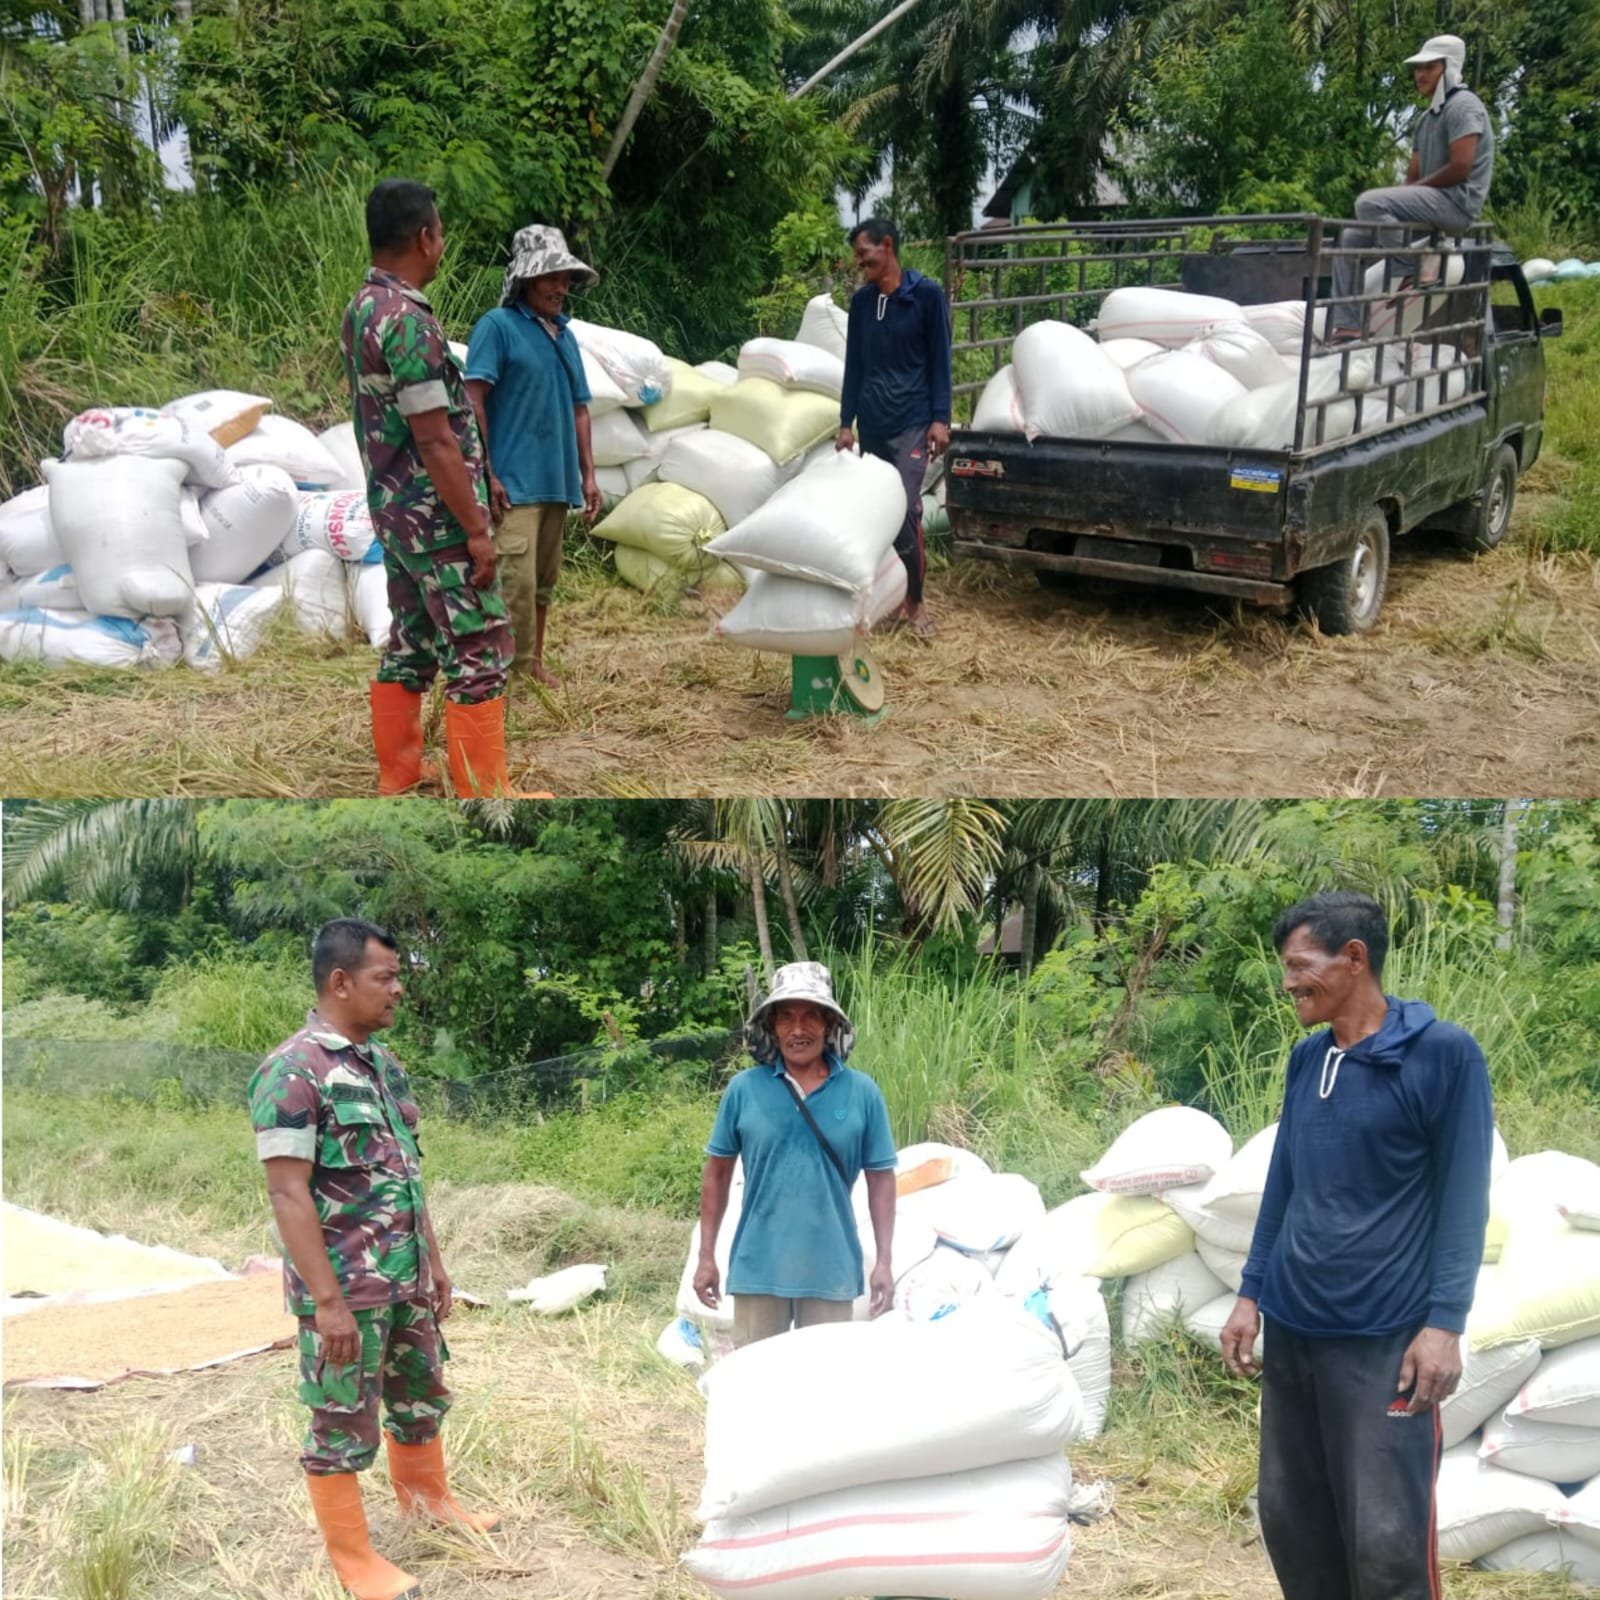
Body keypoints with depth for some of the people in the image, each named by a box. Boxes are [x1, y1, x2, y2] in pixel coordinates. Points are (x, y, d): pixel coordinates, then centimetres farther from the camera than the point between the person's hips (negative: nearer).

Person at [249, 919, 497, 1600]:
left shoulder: (383, 1061, 8)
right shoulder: (292, 1071, -18)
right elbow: (287, 1193, -21)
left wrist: (433, 1262, 16)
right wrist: (328, 1299, -22)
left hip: (406, 1280, 8)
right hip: (345, 1288, -8)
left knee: (422, 1395, 22)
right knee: (344, 1421, 6)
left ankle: (425, 1494, 43)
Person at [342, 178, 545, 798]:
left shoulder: (361, 309, 9)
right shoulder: (407, 319, -21)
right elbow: (435, 441, -23)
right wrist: (476, 527, -18)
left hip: (393, 510, 10)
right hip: (436, 515, -10)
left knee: (411, 643, 16)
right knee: (480, 653, -4)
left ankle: (399, 772, 23)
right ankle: (485, 794, 0)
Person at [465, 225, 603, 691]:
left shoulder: (565, 335, 16)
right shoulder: (498, 325, -5)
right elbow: (473, 401, -11)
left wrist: (587, 474, 14)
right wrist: (486, 474, -16)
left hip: (556, 480, 7)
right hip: (514, 481, -7)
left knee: (544, 581, 13)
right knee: (516, 579, -13)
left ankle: (535, 666, 23)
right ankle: (521, 675, -6)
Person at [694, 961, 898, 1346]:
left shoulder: (862, 1093, -2)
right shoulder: (744, 1090, -3)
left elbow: (881, 1179, 3)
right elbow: (717, 1173, 5)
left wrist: (884, 1261, 0)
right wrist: (706, 1256, 5)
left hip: (831, 1271, 0)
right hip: (758, 1269, 0)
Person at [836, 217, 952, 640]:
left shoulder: (927, 295, -3)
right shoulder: (860, 301, 10)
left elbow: (940, 360, -3)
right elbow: (854, 365, 13)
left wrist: (940, 419, -9)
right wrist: (846, 422, 9)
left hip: (912, 422, -5)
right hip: (871, 424, 5)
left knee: (904, 508, -14)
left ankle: (915, 600, -2)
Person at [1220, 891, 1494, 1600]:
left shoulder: (1444, 1053, -8)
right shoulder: (1305, 1059, 10)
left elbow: (1463, 1199, -9)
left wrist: (1445, 1322, -14)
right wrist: (1252, 1294, 13)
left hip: (1385, 1338, -6)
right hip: (1290, 1330, 6)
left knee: (1387, 1540, -5)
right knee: (1291, 1522, 11)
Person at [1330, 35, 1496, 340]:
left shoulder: (1463, 106, -7)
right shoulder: (1428, 117, 22)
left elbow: (1460, 169, -17)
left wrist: (1415, 188, -9)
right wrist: (1398, 196, 1)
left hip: (1457, 202, -10)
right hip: (1433, 203, 10)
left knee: (1369, 202, -27)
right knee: (1351, 239, 5)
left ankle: (1411, 274, -19)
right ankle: (1348, 326, -4)